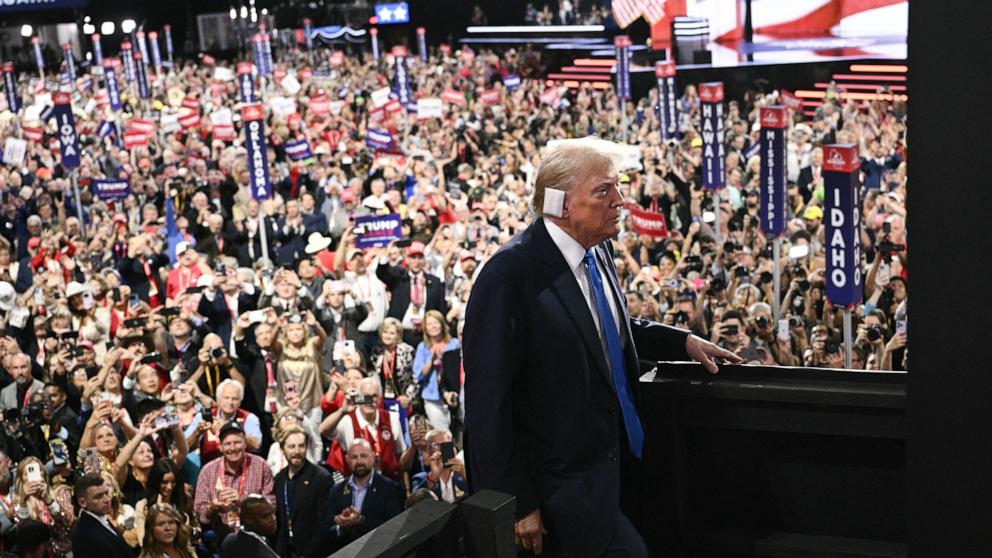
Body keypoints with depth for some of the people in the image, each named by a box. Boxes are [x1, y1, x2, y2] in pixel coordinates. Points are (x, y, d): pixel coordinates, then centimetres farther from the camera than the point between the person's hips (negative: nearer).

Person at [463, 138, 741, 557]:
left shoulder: (599, 251, 1)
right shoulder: (510, 275, -24)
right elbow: (489, 401, -22)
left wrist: (682, 341, 13)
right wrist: (517, 503, -19)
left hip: (607, 456, 8)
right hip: (561, 480, -8)